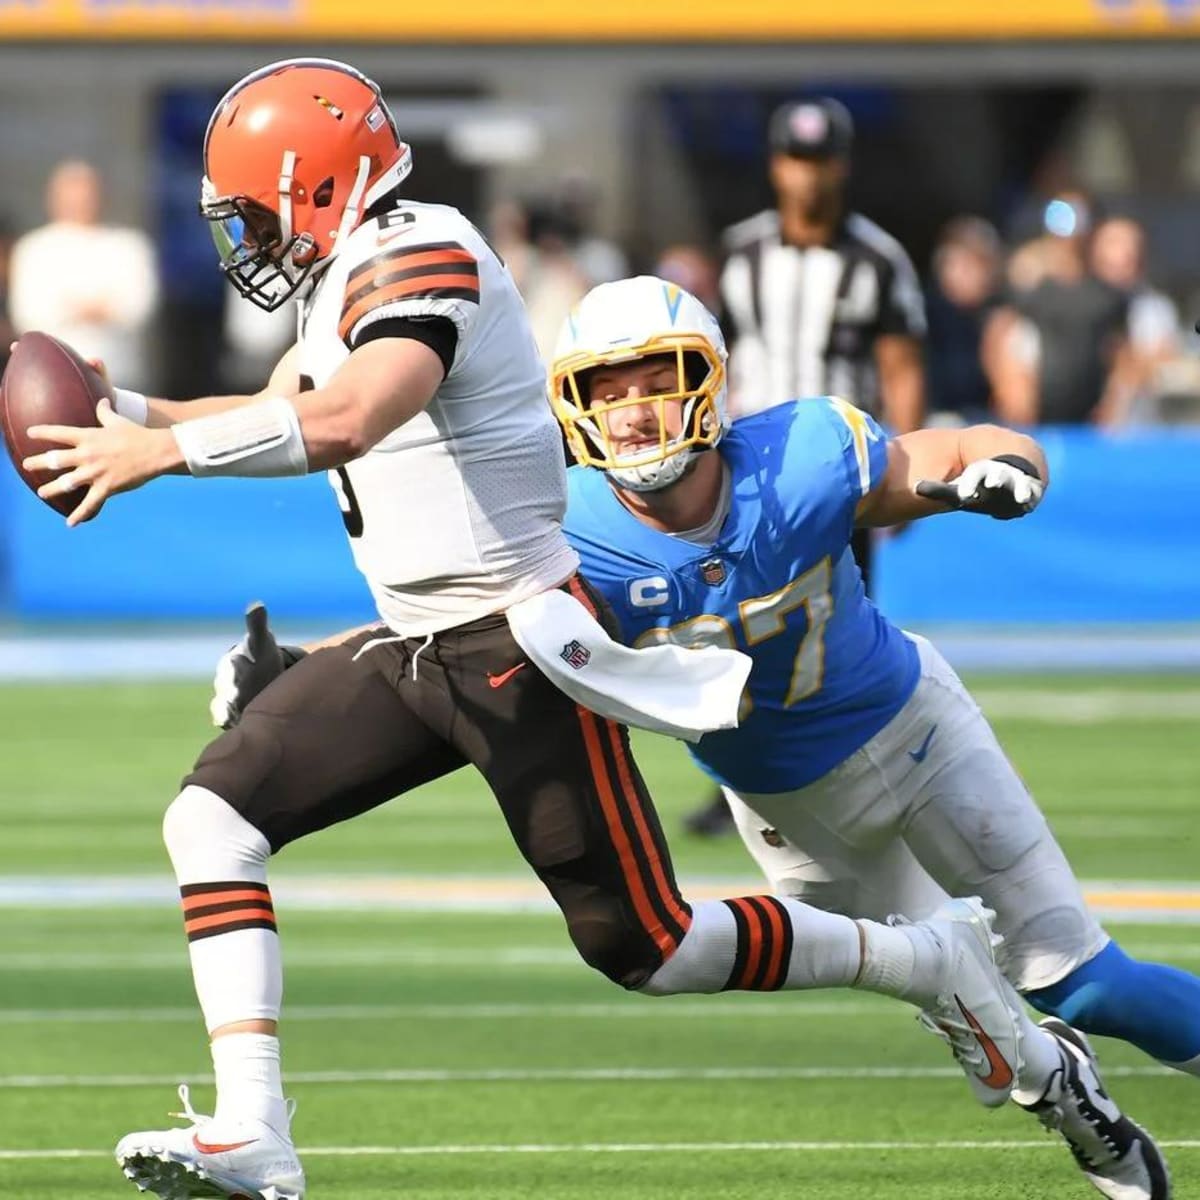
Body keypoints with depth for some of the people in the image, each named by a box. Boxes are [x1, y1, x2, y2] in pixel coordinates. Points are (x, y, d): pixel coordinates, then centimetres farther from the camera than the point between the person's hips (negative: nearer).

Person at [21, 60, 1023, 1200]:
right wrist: (131, 411, 17)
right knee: (212, 818, -3)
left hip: (520, 649, -10)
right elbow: (285, 412, 31)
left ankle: (929, 960, 15)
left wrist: (160, 450, -31)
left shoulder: (419, 259, -19)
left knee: (645, 948, -4)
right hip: (414, 645, 10)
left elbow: (343, 421, -37)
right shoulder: (348, 277, 12)